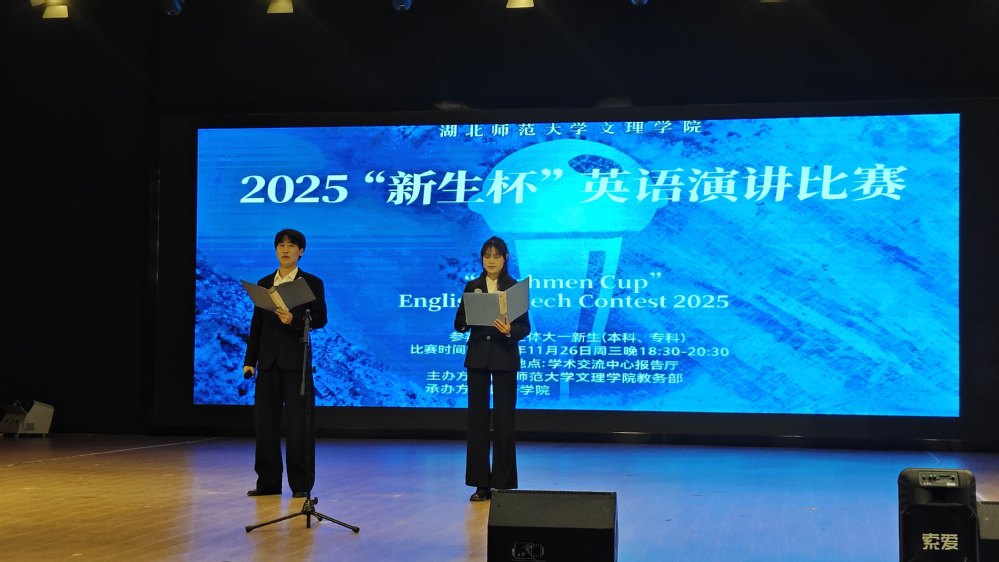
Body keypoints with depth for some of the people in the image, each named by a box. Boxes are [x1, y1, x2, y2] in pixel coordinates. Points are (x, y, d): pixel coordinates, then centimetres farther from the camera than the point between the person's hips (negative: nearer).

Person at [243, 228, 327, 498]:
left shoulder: (312, 283, 2)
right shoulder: (263, 283, 12)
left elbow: (320, 320, -5)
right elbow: (256, 324, 11)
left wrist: (294, 320, -22)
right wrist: (250, 360, 6)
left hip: (297, 361, -4)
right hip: (269, 361, 4)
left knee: (299, 423, -3)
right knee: (265, 421, 4)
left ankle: (301, 484, 4)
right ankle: (268, 482, 12)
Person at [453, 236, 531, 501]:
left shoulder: (515, 287, 1)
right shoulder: (472, 287, 8)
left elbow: (525, 327, -3)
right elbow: (459, 324, 5)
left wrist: (509, 330, -23)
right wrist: (469, 320, -16)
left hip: (504, 359, -2)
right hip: (477, 357, 2)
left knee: (504, 420, 0)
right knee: (477, 418, 3)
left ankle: (504, 483, 8)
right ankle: (481, 483, 9)